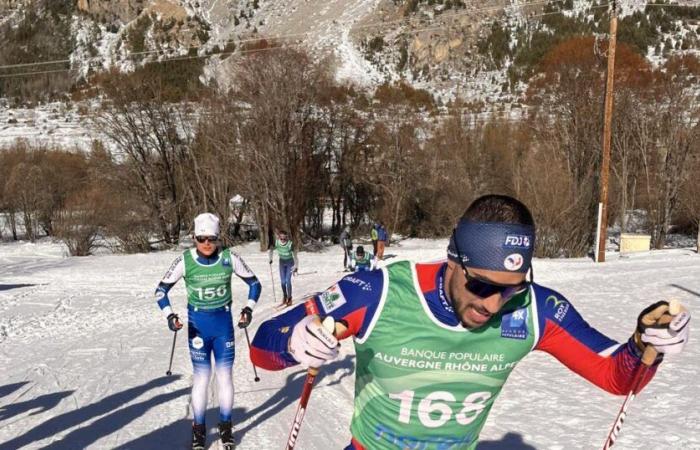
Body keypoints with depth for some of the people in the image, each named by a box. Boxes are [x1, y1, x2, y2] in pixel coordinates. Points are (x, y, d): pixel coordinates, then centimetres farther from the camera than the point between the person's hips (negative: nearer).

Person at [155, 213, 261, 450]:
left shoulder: (229, 259, -9)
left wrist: (248, 308, -9)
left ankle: (225, 426, 21)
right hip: (198, 324, -1)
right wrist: (169, 315, -15)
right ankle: (199, 429, 17)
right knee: (201, 377, 0)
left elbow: (254, 283, 4)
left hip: (224, 323, 1)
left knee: (225, 376, 4)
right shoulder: (184, 261, -11)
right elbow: (161, 290, -1)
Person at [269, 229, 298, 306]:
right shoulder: (276, 242, -21)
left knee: (288, 281, -9)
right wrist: (270, 259, 4)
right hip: (282, 262, 3)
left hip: (290, 263, -3)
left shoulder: (290, 244, -31)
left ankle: (289, 298, 6)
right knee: (282, 281, 3)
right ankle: (284, 296, 24)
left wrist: (296, 267, -36)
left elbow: (295, 255, -30)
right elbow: (271, 249, 1)